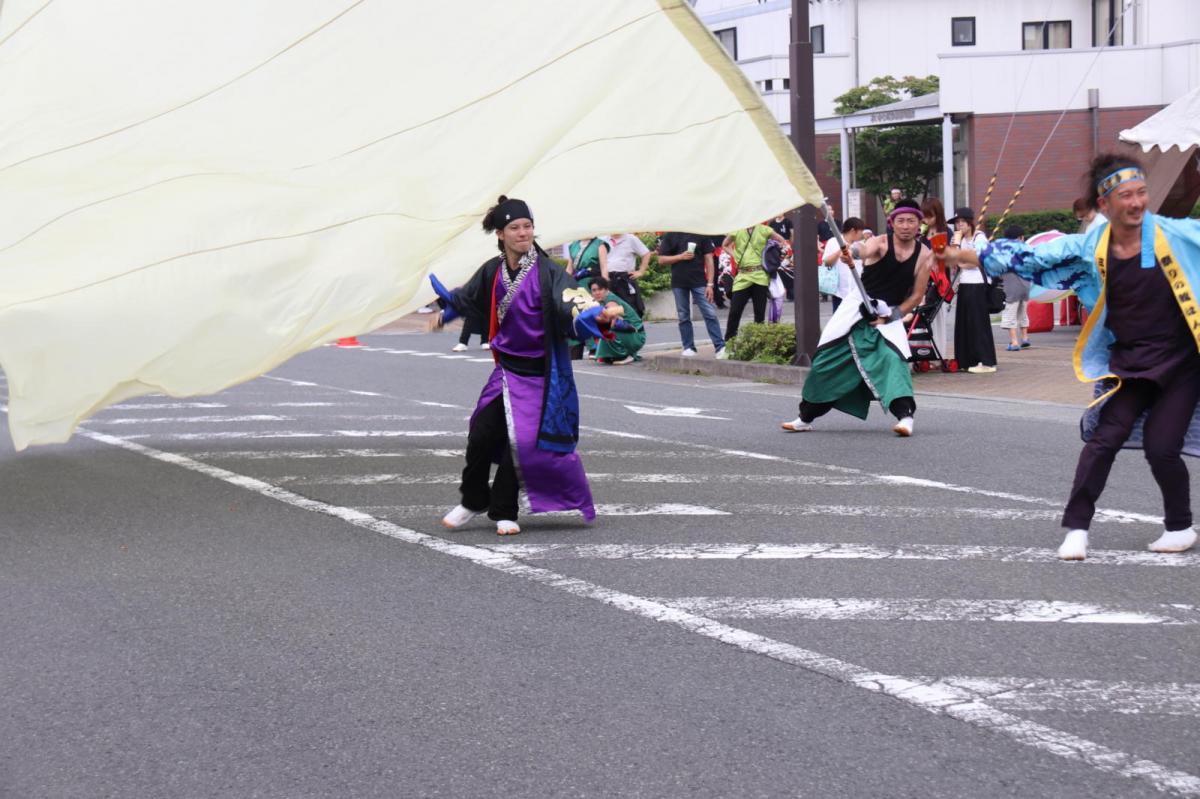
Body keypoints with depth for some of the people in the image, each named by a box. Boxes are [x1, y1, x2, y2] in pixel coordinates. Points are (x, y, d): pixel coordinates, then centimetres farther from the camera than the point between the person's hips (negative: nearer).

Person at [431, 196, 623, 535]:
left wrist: (598, 315, -49)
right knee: (481, 436, 0)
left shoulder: (548, 273, -14)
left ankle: (503, 512, 11)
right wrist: (448, 308, 36)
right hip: (507, 369, 4)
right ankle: (473, 501, 24)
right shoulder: (492, 273, 1)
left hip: (540, 373, -4)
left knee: (520, 441, -7)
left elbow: (572, 304, -31)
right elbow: (466, 298, 23)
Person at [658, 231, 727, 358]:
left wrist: (710, 284, -5)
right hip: (679, 283, 1)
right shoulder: (670, 236, 5)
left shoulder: (702, 235, 3)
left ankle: (720, 347, -9)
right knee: (683, 317, 6)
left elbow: (709, 260, 2)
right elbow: (661, 259, 3)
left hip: (699, 282, -1)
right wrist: (680, 257, -13)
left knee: (710, 314, -8)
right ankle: (688, 348, 16)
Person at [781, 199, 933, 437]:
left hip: (889, 314, 0)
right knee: (827, 359, 4)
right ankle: (806, 417, 20)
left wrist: (890, 317, -11)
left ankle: (905, 415, -32)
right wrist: (851, 253, -61)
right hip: (858, 307, 0)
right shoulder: (880, 242, -13)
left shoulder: (924, 255, -5)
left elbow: (917, 295, 0)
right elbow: (865, 249, -37)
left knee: (892, 359, -26)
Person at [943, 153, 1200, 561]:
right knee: (1105, 438, -9)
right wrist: (974, 256, 0)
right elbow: (1033, 255, 2)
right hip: (1127, 363, 2)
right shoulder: (1089, 248, -3)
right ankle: (1076, 528, -1)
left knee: (1161, 446, -8)